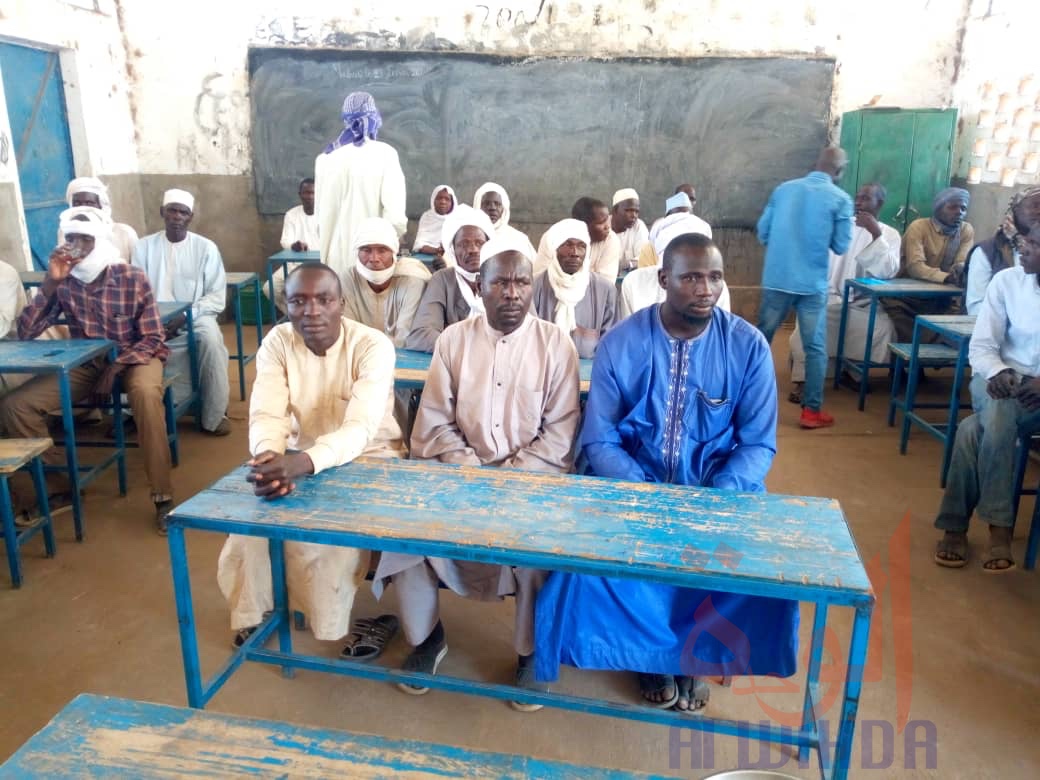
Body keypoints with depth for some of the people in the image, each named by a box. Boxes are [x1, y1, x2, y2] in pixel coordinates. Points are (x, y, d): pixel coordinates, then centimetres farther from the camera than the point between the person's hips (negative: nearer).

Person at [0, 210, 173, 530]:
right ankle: (58, 482, 7)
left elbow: (153, 339, -11)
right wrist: (50, 283, -22)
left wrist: (115, 368, -24)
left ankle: (163, 496, -29)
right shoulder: (64, 281, -6)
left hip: (134, 357, -4)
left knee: (146, 392, -39)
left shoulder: (133, 278, -14)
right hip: (85, 363, 4)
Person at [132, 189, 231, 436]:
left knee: (211, 339, -33)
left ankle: (214, 416, -17)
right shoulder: (144, 246, 5)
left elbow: (217, 297, -3)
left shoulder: (206, 247, 0)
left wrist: (185, 317, -15)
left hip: (196, 316, -2)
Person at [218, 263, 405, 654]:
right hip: (298, 456, 4)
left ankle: (334, 617, 0)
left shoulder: (373, 345, -22)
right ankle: (257, 607, 10)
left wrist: (302, 464, -51)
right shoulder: (277, 342, -10)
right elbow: (267, 415, -20)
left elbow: (359, 429, -33)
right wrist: (270, 458, -44)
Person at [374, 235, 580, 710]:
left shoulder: (556, 344, -3)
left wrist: (508, 478, -16)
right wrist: (472, 473, -15)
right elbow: (435, 423, 0)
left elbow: (560, 433, -6)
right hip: (460, 469, 2)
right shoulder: (453, 339, 3)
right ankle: (426, 636, 7)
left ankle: (529, 652, 0)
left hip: (532, 473, -2)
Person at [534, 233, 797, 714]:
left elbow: (758, 444, -4)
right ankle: (653, 649, 9)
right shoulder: (620, 344, -9)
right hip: (634, 485, 0)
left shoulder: (749, 346, -6)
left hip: (720, 490, 1)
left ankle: (694, 649, 11)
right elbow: (598, 441, -7)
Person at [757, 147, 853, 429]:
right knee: (815, 348, 6)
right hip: (812, 284, -3)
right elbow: (841, 247, -2)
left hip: (776, 278, 3)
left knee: (761, 339, 15)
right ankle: (811, 411, 9)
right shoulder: (841, 200, -3)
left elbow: (762, 232, 7)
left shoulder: (783, 189, 6)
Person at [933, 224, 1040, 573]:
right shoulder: (1006, 281, -1)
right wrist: (998, 372, -21)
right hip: (1002, 383, 2)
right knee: (998, 415, -34)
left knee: (974, 431, -30)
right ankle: (999, 526, -27)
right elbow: (980, 347, 0)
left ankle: (956, 526, -18)